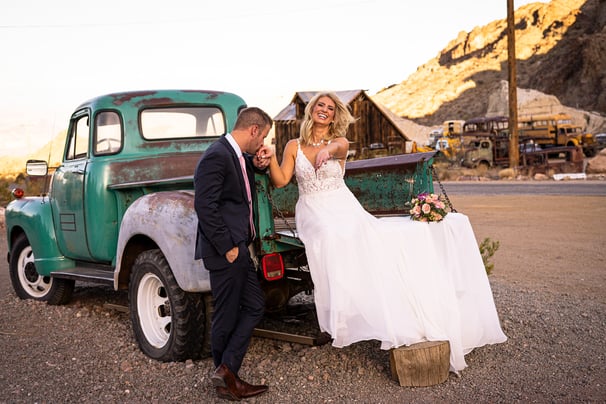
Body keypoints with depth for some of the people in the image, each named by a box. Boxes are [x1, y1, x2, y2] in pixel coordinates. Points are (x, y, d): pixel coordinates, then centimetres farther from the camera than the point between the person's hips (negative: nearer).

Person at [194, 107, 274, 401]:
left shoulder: (239, 155, 12)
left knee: (254, 306, 11)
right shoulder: (216, 156, -17)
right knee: (227, 316, 2)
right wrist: (227, 247, -19)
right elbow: (205, 205, -22)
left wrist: (259, 164, 7)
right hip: (225, 249, -10)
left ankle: (226, 372, 15)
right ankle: (227, 381, 16)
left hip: (238, 247, 10)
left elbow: (244, 188, 30)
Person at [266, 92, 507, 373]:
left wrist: (328, 150, -45)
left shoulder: (339, 142, 7)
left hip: (344, 208, 1)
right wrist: (270, 159, -21)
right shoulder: (294, 146, 10)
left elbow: (339, 147, -21)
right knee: (333, 236, -34)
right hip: (313, 211, -1)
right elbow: (280, 181, -1)